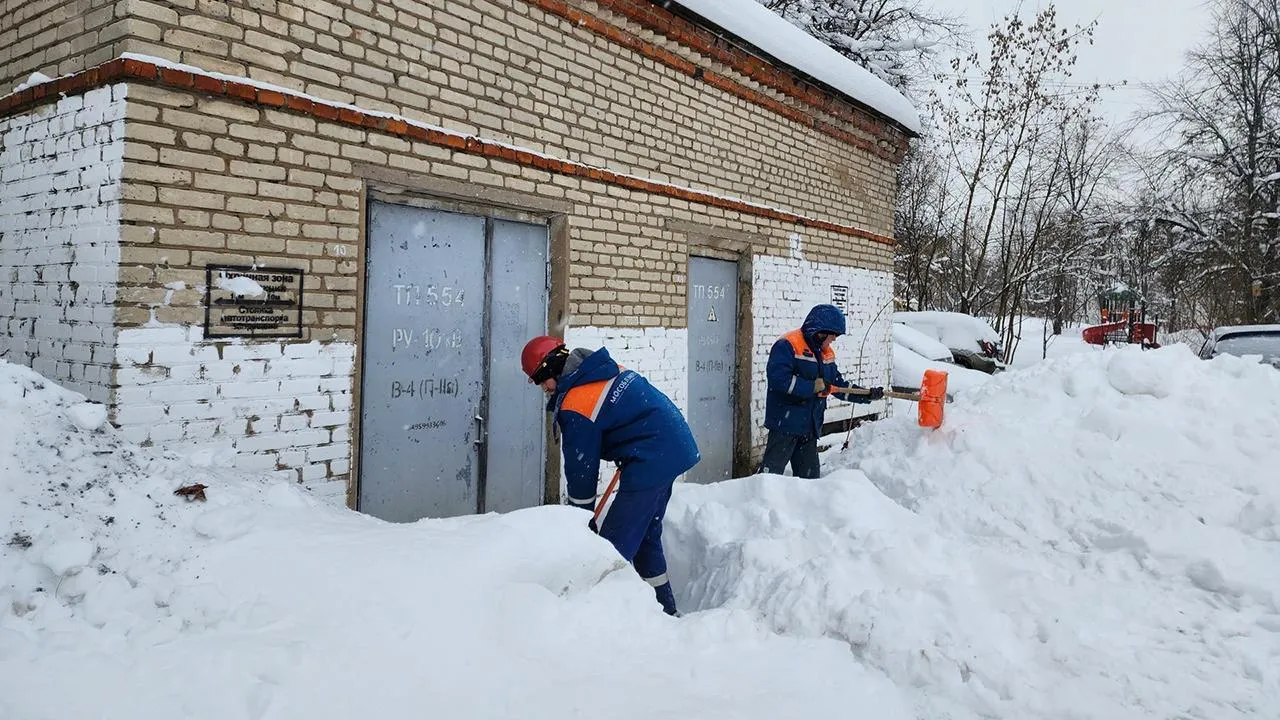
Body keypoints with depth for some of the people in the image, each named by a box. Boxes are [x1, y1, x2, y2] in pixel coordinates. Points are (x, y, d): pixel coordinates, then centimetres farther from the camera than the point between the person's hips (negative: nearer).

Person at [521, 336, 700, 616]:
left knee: (615, 544, -5)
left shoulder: (574, 407, -16)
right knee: (646, 535, 21)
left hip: (650, 463, -10)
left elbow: (581, 467, -9)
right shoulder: (608, 368, 9)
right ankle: (665, 610, 33)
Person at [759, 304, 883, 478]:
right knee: (772, 471, -7)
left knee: (810, 475, 14)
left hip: (810, 426, 8)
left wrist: (867, 395, 13)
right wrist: (812, 386, -21)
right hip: (785, 423, -8)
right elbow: (777, 377, -25)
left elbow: (838, 384, 21)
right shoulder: (787, 345, -13)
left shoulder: (827, 353, 14)